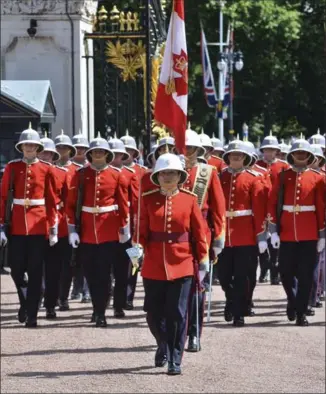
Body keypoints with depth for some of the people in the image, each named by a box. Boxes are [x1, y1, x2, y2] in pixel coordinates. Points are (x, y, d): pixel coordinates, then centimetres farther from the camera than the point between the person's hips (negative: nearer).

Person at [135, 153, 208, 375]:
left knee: (177, 314, -3)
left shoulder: (190, 200, 2)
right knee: (154, 313, 7)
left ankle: (175, 360, 3)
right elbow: (142, 230, 2)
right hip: (153, 265, 1)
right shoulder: (148, 200, 3)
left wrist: (203, 258, 1)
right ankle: (163, 347, 35)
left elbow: (199, 231, 4)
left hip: (182, 264, -1)